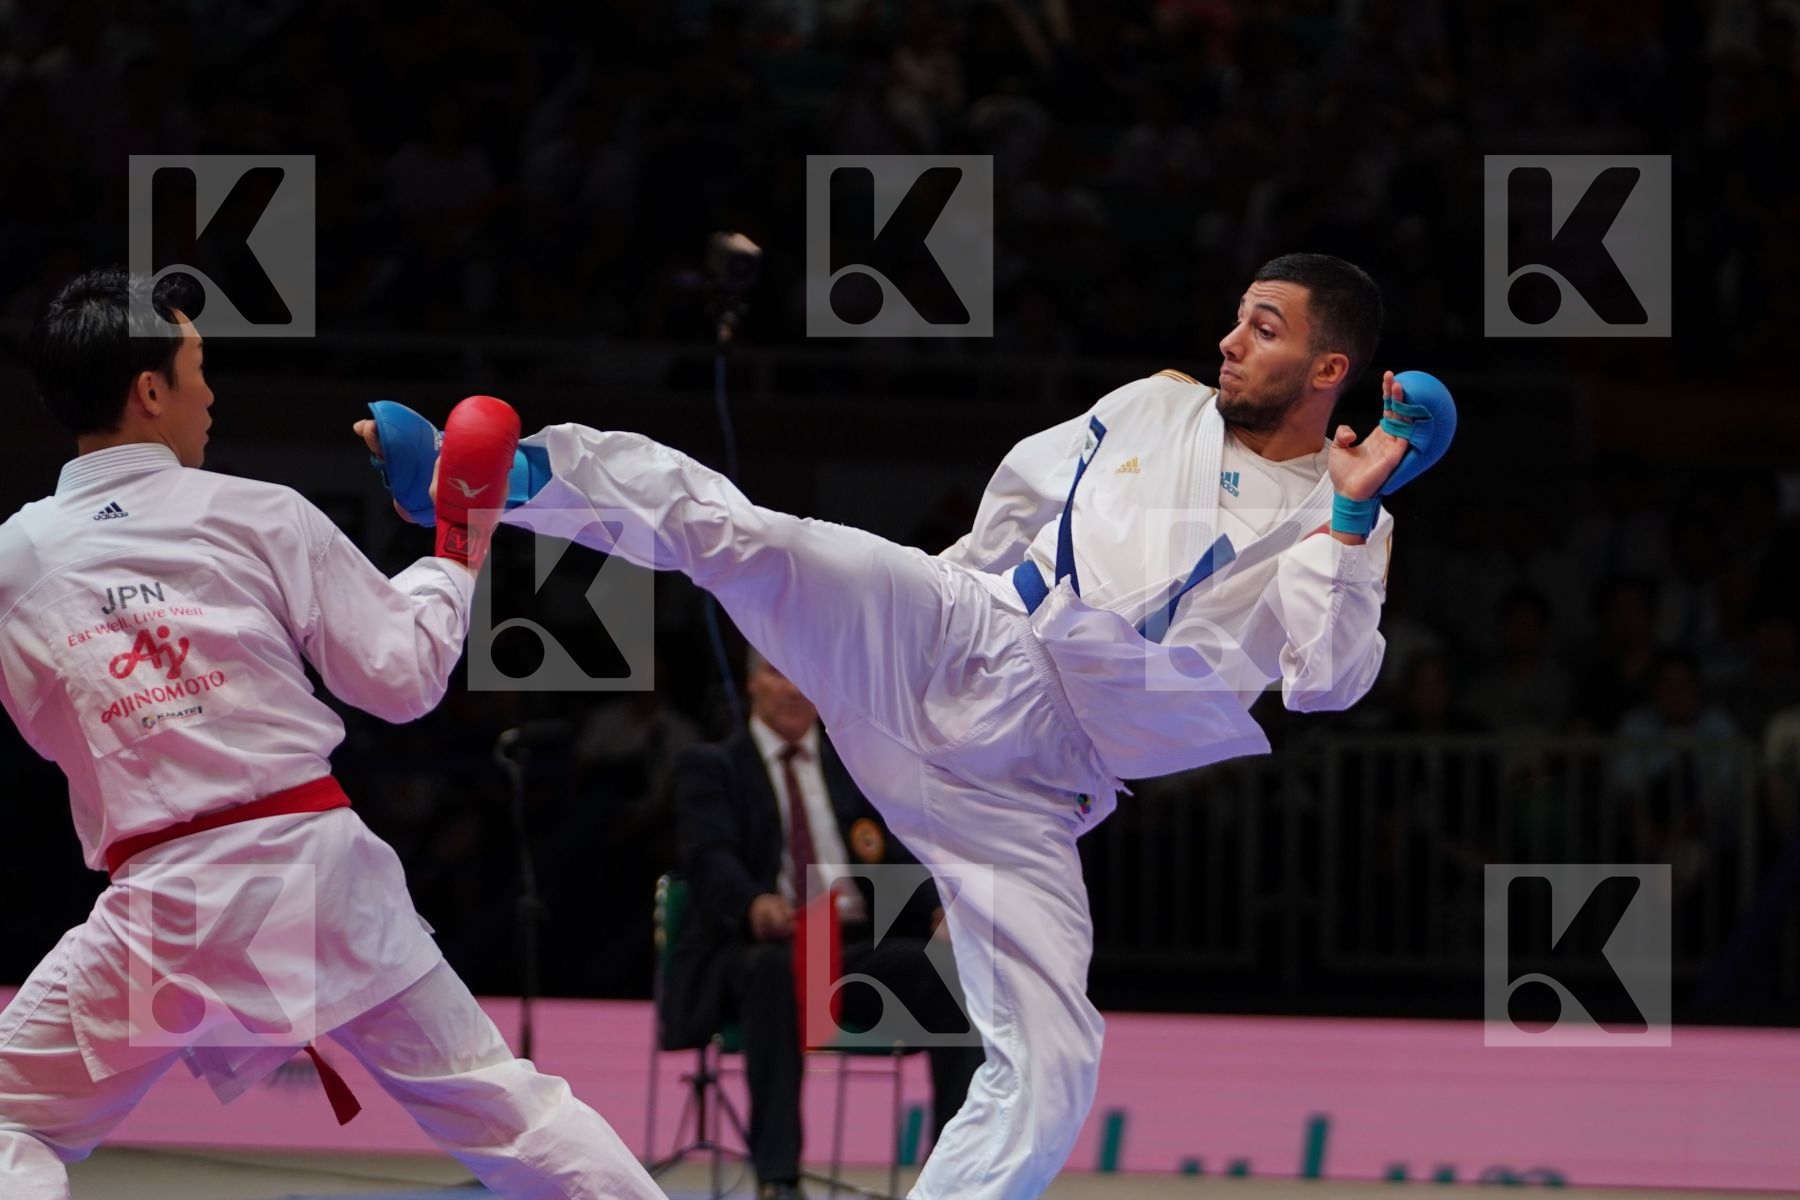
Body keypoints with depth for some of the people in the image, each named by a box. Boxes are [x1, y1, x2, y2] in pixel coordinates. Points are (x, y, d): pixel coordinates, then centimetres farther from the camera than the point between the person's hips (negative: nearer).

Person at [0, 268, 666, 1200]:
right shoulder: (260, 517, 0)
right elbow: (403, 677, 6)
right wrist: (458, 547, 21)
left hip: (164, 905, -1)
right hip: (318, 866, 1)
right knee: (502, 1103, 13)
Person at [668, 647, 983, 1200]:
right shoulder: (710, 767, 8)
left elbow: (900, 856, 8)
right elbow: (710, 857, -11)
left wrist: (940, 910, -16)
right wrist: (754, 902, -35)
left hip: (860, 948, 4)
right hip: (756, 950, -4)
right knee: (776, 968, -40)